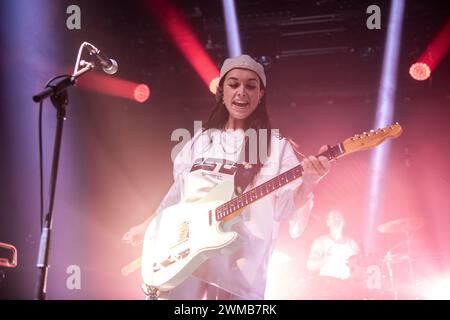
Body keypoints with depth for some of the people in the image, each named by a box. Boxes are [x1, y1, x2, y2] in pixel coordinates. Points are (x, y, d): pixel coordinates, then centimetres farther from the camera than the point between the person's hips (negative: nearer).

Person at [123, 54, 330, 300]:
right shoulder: (201, 141, 13)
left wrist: (308, 183, -25)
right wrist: (147, 226, 26)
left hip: (241, 266, -3)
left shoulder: (275, 146, 2)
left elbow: (285, 207, -6)